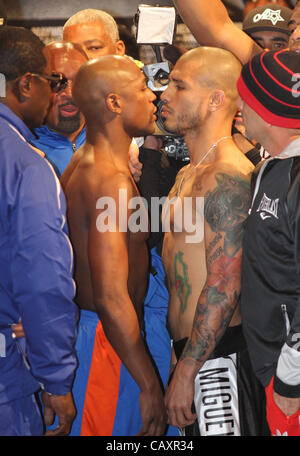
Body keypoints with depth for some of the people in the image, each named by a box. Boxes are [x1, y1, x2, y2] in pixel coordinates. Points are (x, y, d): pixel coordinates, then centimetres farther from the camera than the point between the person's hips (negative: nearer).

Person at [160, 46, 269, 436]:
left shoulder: (226, 179, -17)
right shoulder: (189, 173, 16)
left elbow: (225, 286, -22)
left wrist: (185, 373, -20)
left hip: (217, 355, -10)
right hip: (191, 345, 10)